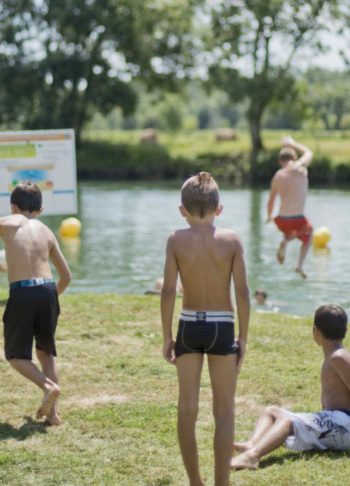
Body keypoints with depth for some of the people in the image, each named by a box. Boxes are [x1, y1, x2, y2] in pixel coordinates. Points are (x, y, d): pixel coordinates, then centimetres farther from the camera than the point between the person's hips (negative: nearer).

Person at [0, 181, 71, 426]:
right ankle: (53, 411, 14)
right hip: (47, 291, 4)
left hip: (21, 293, -4)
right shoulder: (47, 232, 16)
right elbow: (66, 276, 19)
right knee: (45, 351, 22)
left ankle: (48, 386, -15)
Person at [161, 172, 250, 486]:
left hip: (189, 327, 1)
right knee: (224, 412, 7)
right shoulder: (231, 240, -5)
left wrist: (167, 336, 2)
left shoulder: (177, 240, -5)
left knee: (188, 409, 12)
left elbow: (168, 291, -8)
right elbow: (242, 291, -8)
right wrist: (243, 337, 1)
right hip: (222, 328, -1)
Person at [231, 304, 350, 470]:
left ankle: (252, 456, -54)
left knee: (287, 420, -30)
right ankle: (251, 445, -28)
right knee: (271, 411, 4)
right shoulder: (331, 358, 22)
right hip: (330, 421, 10)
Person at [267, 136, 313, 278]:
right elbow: (308, 152, 17)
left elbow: (271, 200, 13)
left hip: (282, 220, 3)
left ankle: (285, 241, 7)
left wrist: (269, 216, 31)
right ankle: (300, 265, 13)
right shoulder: (300, 167, -5)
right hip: (298, 220, -3)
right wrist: (292, 144, 31)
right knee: (308, 232, 29)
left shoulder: (277, 176, 5)